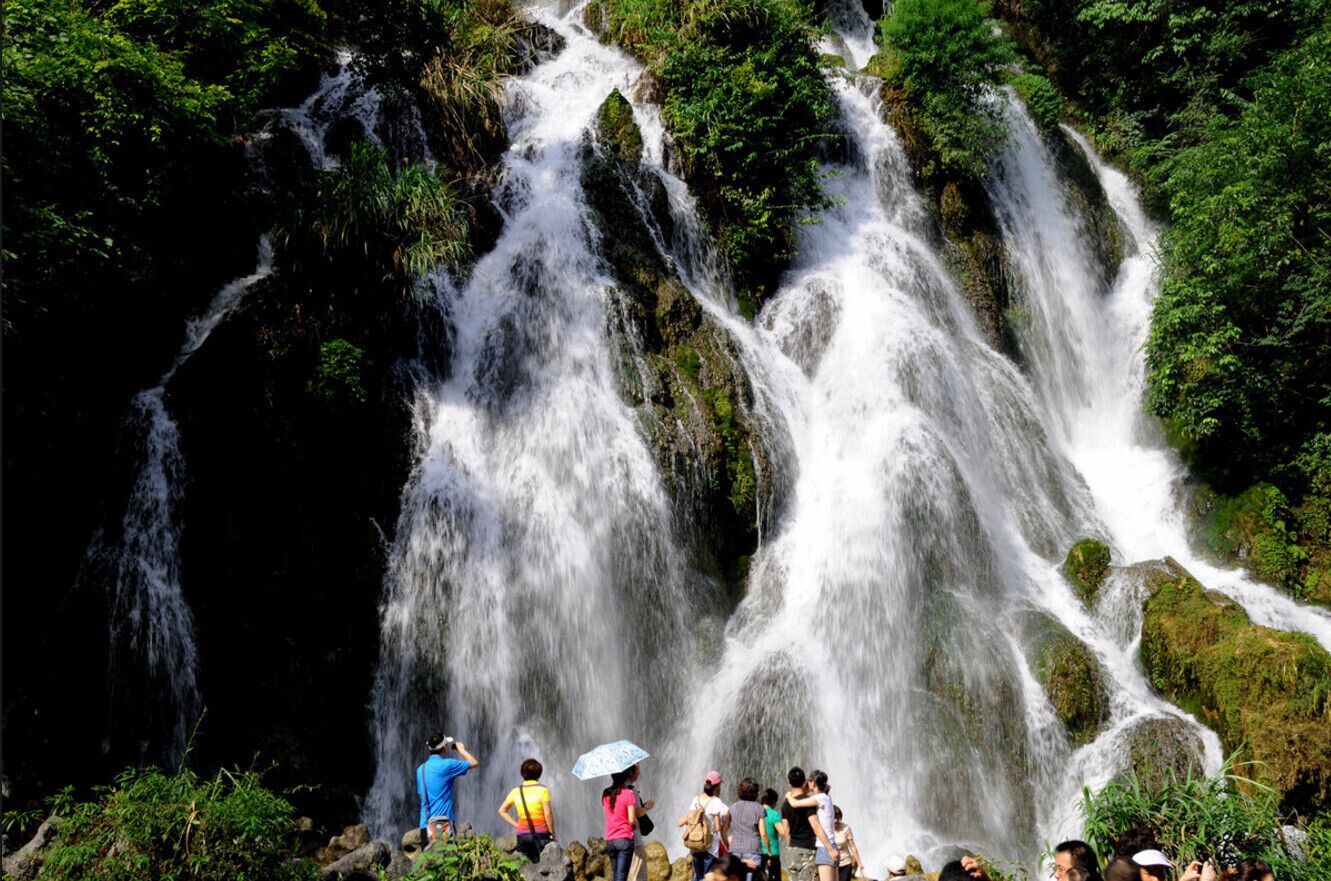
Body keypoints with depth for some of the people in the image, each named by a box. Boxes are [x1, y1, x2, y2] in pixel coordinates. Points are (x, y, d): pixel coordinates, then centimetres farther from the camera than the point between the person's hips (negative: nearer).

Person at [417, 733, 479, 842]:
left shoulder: (421, 769, 11)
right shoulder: (446, 765, -10)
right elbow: (474, 763, 0)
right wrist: (461, 749, 16)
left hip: (426, 821, 7)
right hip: (441, 820, -7)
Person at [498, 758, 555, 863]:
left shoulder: (516, 791, 8)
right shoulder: (542, 789, -4)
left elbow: (502, 810, 13)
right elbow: (548, 814, -9)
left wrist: (516, 825, 10)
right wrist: (552, 833, -1)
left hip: (522, 835, 3)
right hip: (541, 834, -3)